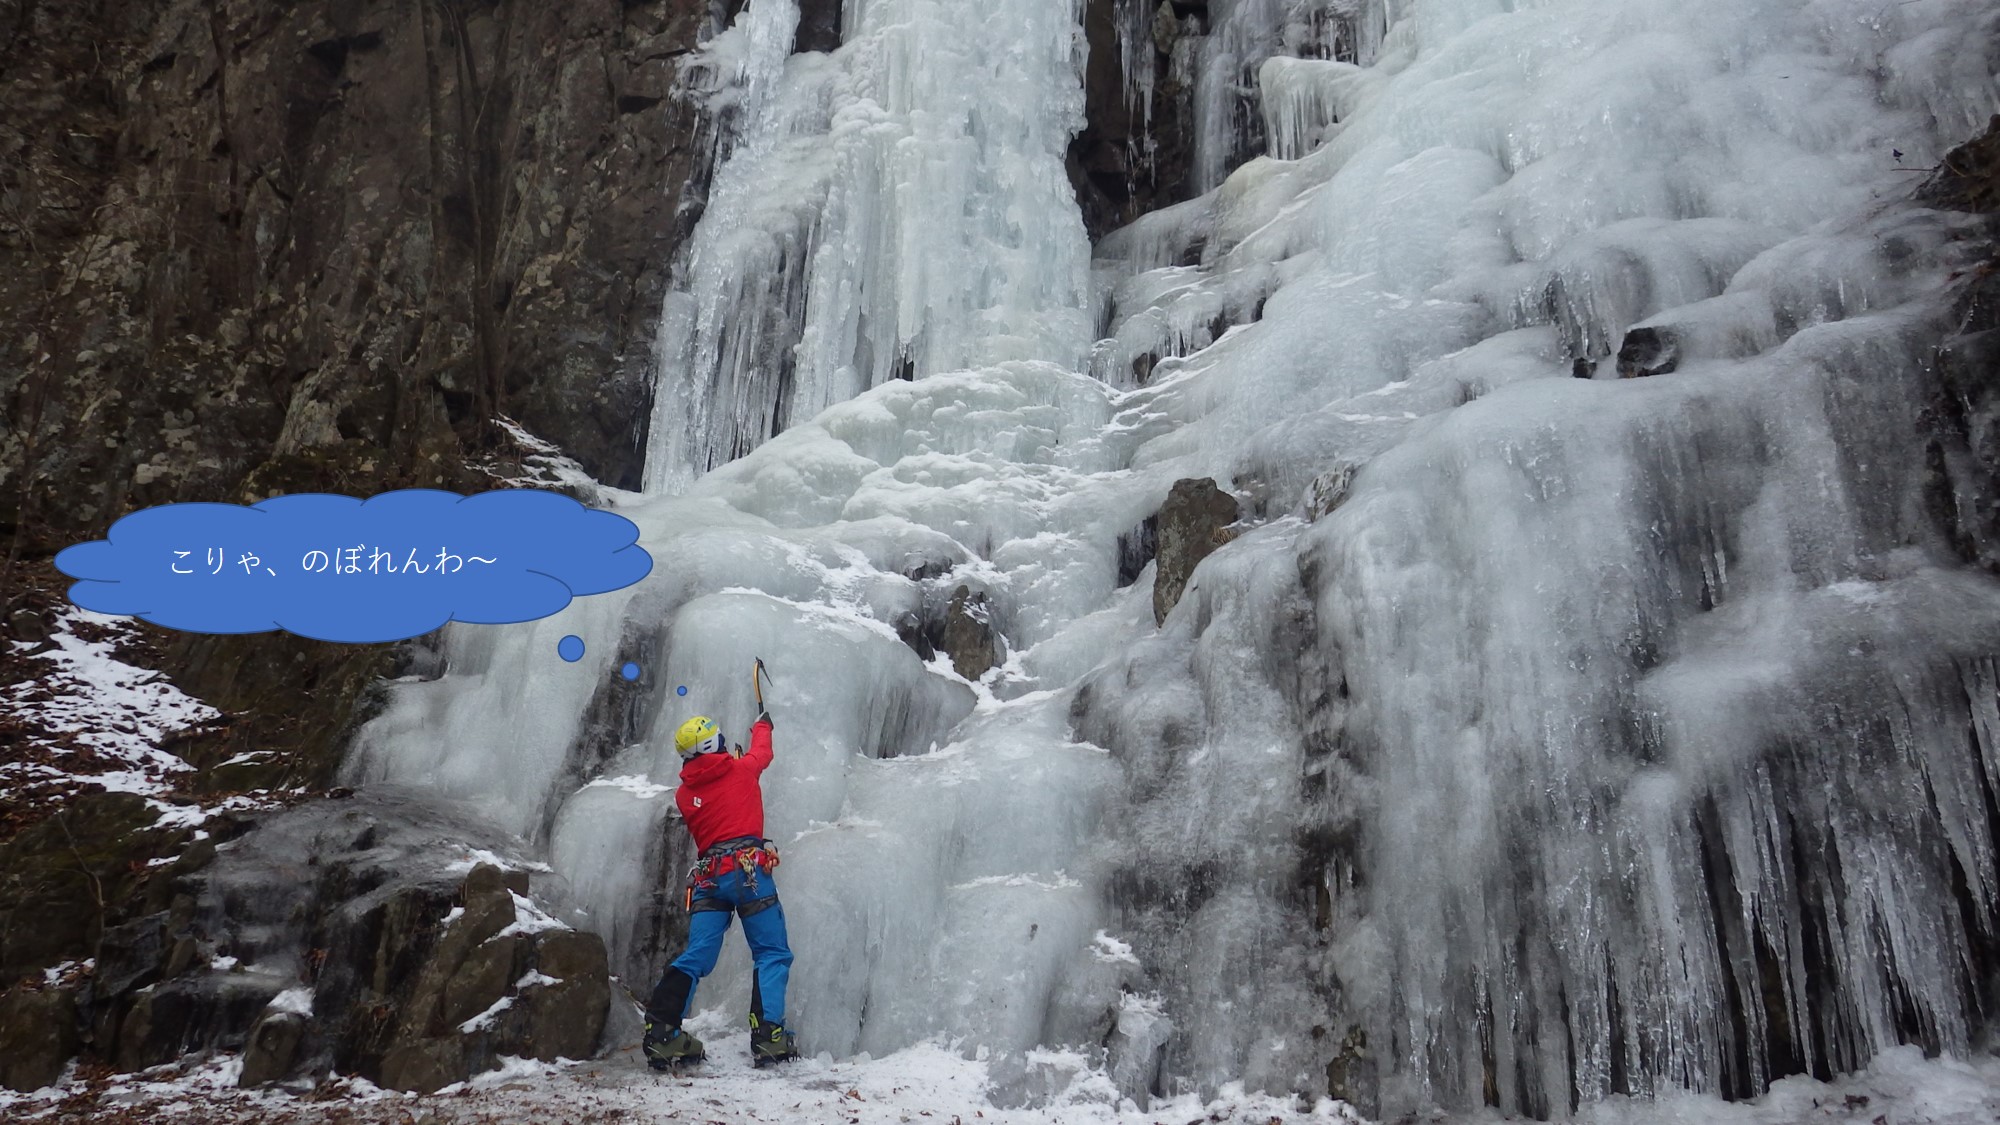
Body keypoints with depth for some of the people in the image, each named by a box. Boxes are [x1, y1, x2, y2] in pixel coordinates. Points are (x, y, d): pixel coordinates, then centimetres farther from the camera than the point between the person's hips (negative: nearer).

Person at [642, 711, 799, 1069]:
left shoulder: (684, 794, 14)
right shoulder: (741, 769, 7)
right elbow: (762, 753, 29)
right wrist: (762, 726, 51)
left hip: (707, 876, 4)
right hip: (749, 869, -4)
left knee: (695, 957, 6)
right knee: (772, 955, 2)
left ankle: (661, 1033, -6)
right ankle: (768, 1035, -10)